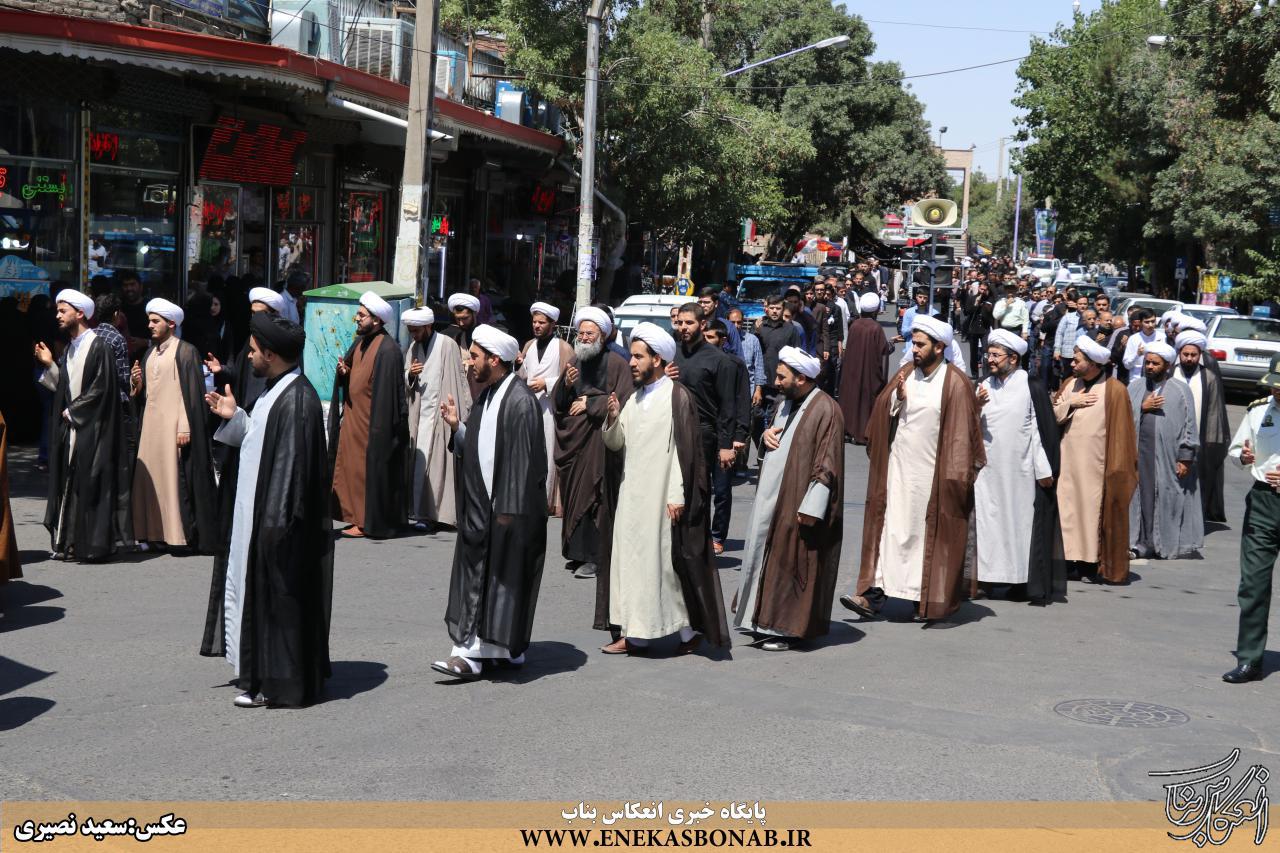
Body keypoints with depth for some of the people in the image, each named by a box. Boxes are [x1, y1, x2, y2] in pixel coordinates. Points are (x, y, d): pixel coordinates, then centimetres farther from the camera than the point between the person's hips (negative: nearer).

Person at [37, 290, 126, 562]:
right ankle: (69, 542, 12)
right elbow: (64, 387, 17)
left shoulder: (98, 347, -11)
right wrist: (49, 364, 7)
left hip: (91, 428, -8)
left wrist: (72, 411, -8)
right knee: (68, 485, 7)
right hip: (69, 427, 8)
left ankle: (94, 545, -1)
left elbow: (100, 389, -15)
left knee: (90, 486, -6)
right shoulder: (70, 349, 15)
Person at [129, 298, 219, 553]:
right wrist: (136, 383, 0)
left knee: (176, 479, -6)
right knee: (150, 478, 3)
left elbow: (192, 392, -11)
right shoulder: (150, 354, 16)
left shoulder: (185, 352, -6)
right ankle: (153, 534, 7)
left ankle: (183, 535, -3)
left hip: (173, 426, -7)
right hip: (150, 425, 7)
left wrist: (185, 427, -17)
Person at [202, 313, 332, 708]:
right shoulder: (275, 391, 11)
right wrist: (234, 416, 12)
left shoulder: (297, 400, -21)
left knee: (276, 597, -2)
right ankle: (261, 671, 26)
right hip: (258, 512, 10)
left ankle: (278, 684, 7)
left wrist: (274, 523, -24)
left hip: (277, 518, -10)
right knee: (257, 592, 16)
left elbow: (292, 463, -23)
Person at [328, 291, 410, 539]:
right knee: (352, 468, 10)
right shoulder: (360, 343, 11)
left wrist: (378, 426, -20)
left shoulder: (387, 349, -16)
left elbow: (387, 390, -19)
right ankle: (358, 516, 17)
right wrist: (343, 372, -6)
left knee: (369, 470, -3)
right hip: (353, 418, 9)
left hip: (372, 423, -9)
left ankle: (368, 522, 4)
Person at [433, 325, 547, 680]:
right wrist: (456, 426, 1)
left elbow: (522, 459, -19)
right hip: (480, 505, 9)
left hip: (509, 508, -9)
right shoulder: (485, 397, 12)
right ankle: (472, 653, 10)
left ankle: (508, 650, 10)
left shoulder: (520, 401, -16)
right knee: (476, 578, 7)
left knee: (503, 580, 0)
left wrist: (508, 510, -20)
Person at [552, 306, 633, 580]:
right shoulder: (573, 361, 13)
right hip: (573, 438, 6)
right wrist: (565, 385, -7)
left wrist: (589, 403, -9)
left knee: (592, 495, -8)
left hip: (599, 439, -6)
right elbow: (556, 401, 13)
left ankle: (592, 556, -5)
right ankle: (578, 550, 15)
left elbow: (622, 401, -9)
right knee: (573, 494, 7)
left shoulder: (616, 363, -3)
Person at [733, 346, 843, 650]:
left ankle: (790, 628, 10)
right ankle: (768, 621, 22)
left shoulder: (825, 411, -16)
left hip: (797, 504, -9)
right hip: (773, 498, 9)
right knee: (769, 558, 13)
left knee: (792, 563, 0)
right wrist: (767, 435, 1)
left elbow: (826, 467, -19)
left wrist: (808, 510, -21)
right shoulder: (788, 402, 11)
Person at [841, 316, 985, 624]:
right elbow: (882, 415, 9)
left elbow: (961, 432, -8)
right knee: (890, 529, 3)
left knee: (931, 535, 5)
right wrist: (897, 397, -12)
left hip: (933, 473, -4)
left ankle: (929, 601, 16)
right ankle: (873, 595, 2)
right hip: (899, 467, 4)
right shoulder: (906, 374, 6)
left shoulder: (955, 383, -9)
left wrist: (955, 477, -11)